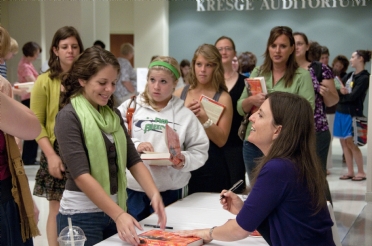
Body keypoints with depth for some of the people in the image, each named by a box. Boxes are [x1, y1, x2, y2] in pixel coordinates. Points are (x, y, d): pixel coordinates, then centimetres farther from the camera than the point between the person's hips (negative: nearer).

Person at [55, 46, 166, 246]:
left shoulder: (113, 115, 8)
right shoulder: (69, 117, -12)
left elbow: (133, 161, 5)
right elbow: (80, 174, -20)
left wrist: (154, 195, -12)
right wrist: (119, 215, -27)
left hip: (112, 210, 6)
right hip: (81, 215, -6)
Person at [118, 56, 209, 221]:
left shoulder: (185, 114, 2)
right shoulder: (130, 107, 2)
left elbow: (200, 150, 0)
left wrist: (184, 160, -18)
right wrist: (135, 146, -19)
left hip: (170, 191, 0)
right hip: (133, 189, 0)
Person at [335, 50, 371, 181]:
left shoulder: (364, 78, -9)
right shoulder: (349, 75, 14)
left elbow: (352, 96, -15)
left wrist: (340, 96, -6)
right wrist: (341, 92, -12)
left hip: (352, 113, -7)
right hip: (340, 111, 7)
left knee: (351, 143, -4)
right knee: (344, 142, 7)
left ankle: (361, 172, 6)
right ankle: (350, 171, 14)